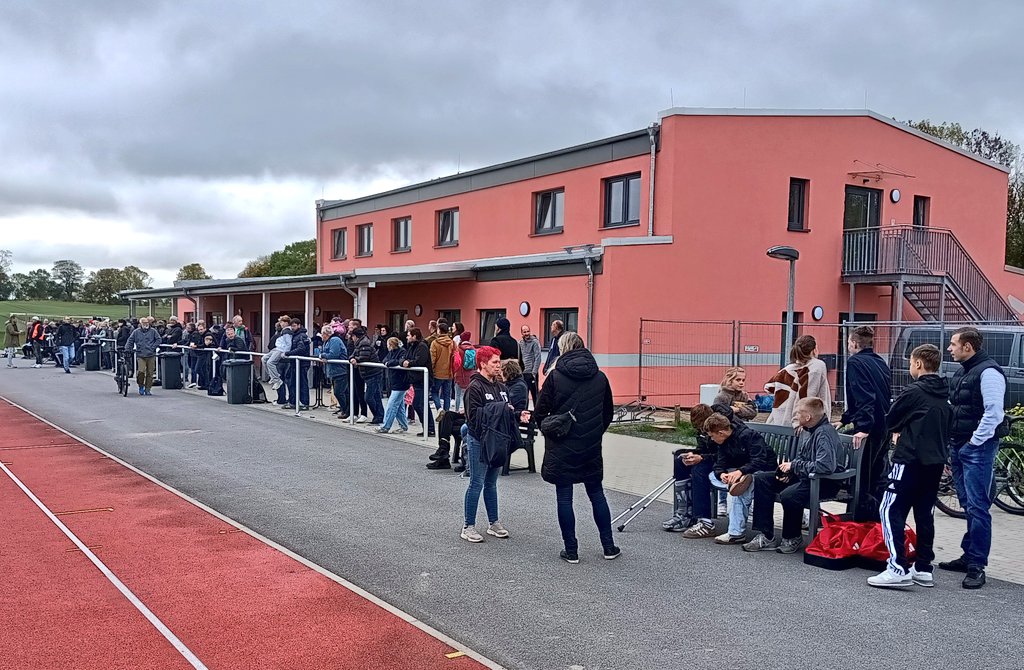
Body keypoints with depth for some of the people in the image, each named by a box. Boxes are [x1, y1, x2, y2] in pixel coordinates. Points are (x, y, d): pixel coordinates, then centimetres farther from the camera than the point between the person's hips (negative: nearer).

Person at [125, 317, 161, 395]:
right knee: (141, 371, -15)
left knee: (150, 373, 3)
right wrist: (127, 349, -3)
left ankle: (148, 389, 14)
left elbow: (158, 339, 6)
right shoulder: (136, 331, 7)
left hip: (151, 355, 1)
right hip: (140, 355, -1)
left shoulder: (153, 331, 5)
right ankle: (141, 386, 9)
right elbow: (130, 340, 9)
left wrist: (153, 347, -5)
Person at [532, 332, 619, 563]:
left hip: (561, 448, -3)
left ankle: (571, 550, 11)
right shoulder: (600, 378, 2)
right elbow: (608, 413, 10)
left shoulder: (555, 376, -10)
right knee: (596, 494, 15)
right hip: (591, 448, 4)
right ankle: (609, 546, 21)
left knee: (564, 497, 6)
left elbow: (539, 413, -9)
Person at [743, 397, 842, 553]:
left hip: (824, 482, -10)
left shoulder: (825, 433, -22)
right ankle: (766, 536, 0)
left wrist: (794, 466, -21)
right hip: (804, 476, 10)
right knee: (761, 479, 1)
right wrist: (789, 471, 0)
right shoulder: (807, 430, 8)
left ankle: (793, 538, -4)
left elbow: (825, 466, -34)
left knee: (789, 495, -35)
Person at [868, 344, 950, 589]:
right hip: (936, 461, 8)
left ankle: (899, 568, -12)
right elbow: (947, 428, 20)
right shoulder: (945, 396, 12)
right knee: (925, 514, 14)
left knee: (891, 511, -6)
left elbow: (890, 421, -5)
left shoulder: (913, 392, -12)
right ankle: (923, 568, 18)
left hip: (911, 460, -8)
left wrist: (899, 431, 16)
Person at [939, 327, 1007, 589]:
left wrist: (974, 442, -17)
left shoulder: (988, 372, -13)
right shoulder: (962, 372, 16)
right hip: (959, 447, 10)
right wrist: (951, 443, 16)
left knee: (977, 507, -8)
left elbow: (994, 412, -20)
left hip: (977, 448, -9)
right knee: (968, 505, 15)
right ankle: (969, 556, 24)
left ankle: (977, 566, -5)